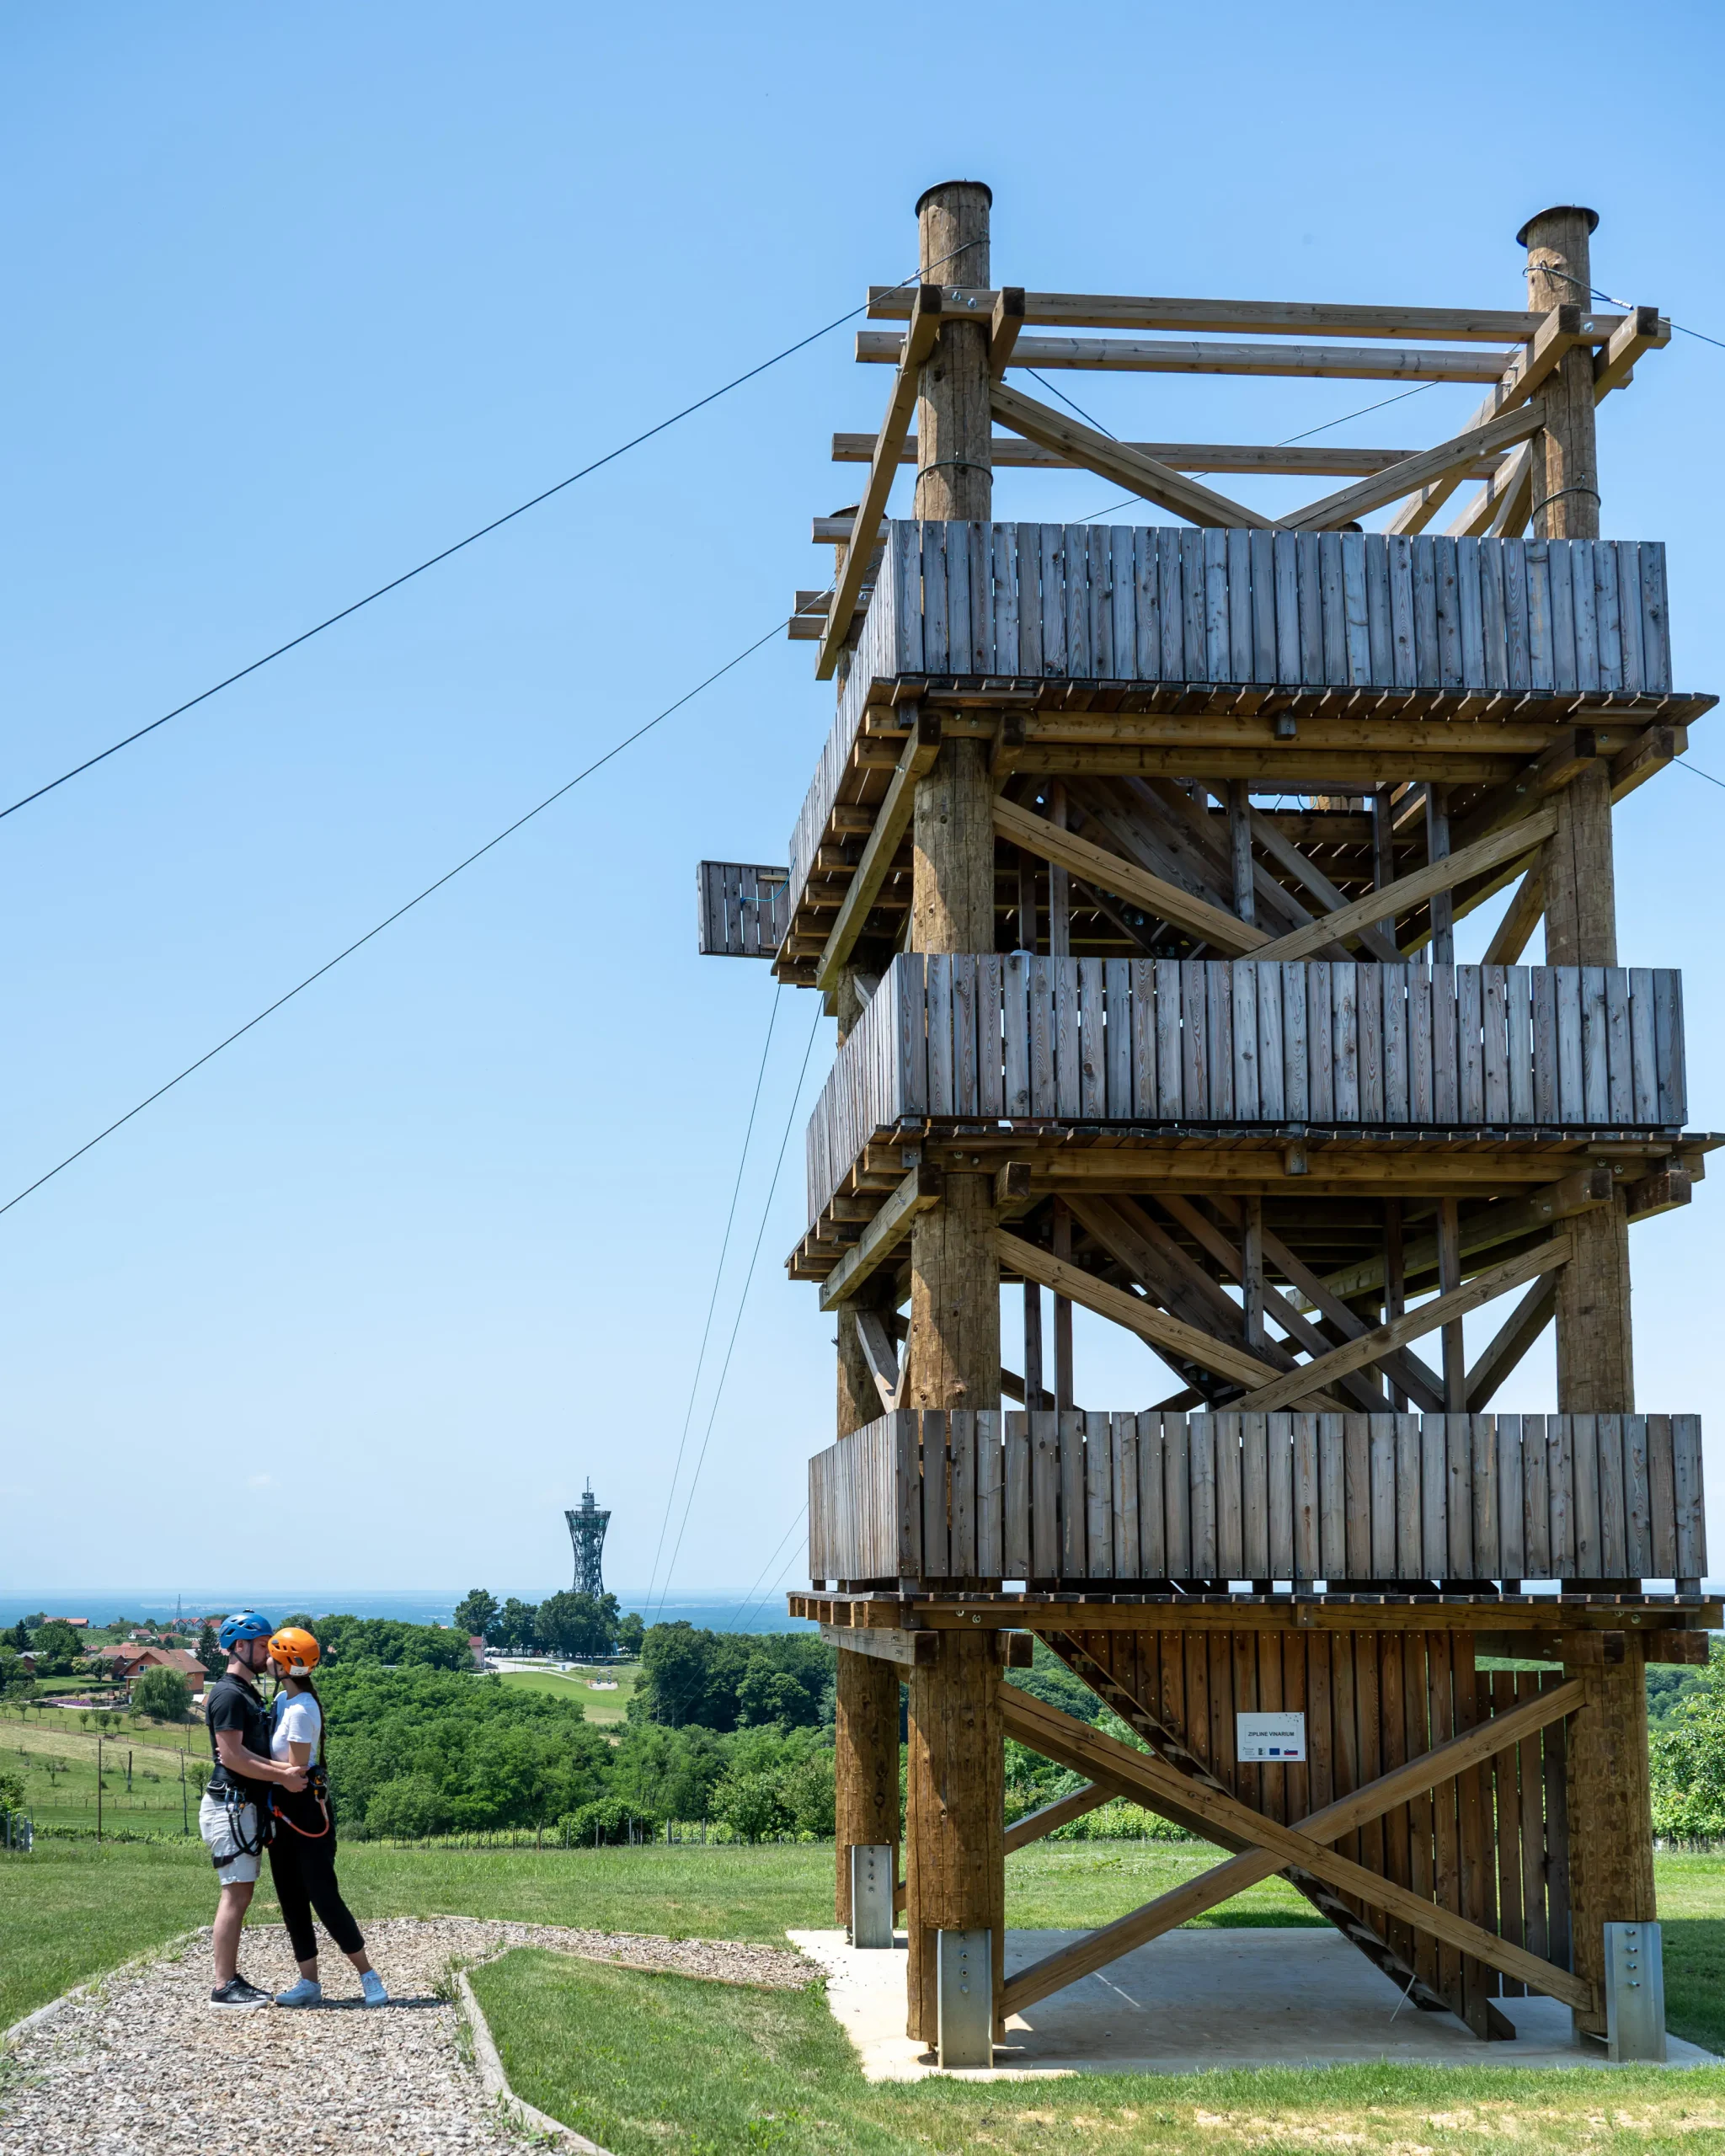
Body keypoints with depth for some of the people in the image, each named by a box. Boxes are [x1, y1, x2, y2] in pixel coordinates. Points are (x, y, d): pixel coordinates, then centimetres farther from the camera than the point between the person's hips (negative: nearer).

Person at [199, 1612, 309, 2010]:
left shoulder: (248, 1693, 19)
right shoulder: (229, 1694, -13)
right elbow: (232, 1756, -19)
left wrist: (282, 1769, -4)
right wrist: (281, 1776, -15)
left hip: (245, 1807, 10)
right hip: (230, 1806, -10)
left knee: (239, 1895, 11)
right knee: (236, 1895, -9)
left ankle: (232, 1979, 16)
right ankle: (224, 1987, -7)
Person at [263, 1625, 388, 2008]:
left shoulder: (301, 1710, -20)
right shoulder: (283, 1699, 8)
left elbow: (296, 1773, -20)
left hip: (305, 1809, -9)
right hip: (281, 1814, 9)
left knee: (323, 1897, -7)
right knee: (291, 1900, 10)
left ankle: (369, 1978, 2)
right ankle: (309, 1983, 15)